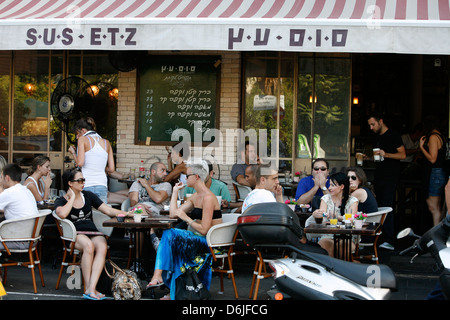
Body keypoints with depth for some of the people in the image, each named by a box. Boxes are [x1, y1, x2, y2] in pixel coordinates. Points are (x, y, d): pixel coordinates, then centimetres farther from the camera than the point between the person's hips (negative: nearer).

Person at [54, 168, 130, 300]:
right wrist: (72, 198, -4)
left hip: (93, 233, 3)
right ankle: (88, 287, -32)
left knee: (102, 247, -31)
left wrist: (126, 213, -1)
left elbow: (108, 210, 14)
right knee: (88, 245, -37)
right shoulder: (61, 201, 7)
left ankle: (91, 289, -40)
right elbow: (62, 214, -18)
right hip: (74, 235, -3)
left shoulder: (88, 195, 18)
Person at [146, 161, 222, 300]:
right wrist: (175, 191, 17)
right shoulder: (195, 197, 15)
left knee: (169, 235, -21)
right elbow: (173, 214, 14)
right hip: (198, 240, 9)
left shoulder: (208, 197, -16)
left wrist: (186, 218, -15)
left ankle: (158, 275, -22)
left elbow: (204, 230, -20)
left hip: (209, 243, -9)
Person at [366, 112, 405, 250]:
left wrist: (385, 154, -23)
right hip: (378, 177, 8)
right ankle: (381, 237, 12)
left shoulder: (393, 135, -6)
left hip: (390, 177, -8)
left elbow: (402, 155, -11)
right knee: (380, 207, 7)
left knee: (387, 207, -15)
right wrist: (368, 157, 8)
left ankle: (390, 241, -17)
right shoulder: (377, 137, 17)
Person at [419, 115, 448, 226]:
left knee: (434, 209, -5)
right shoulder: (441, 136, 13)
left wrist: (421, 147, -12)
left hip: (435, 174, -10)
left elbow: (432, 159, -20)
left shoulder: (433, 137, -15)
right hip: (442, 172, 10)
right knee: (437, 209, 14)